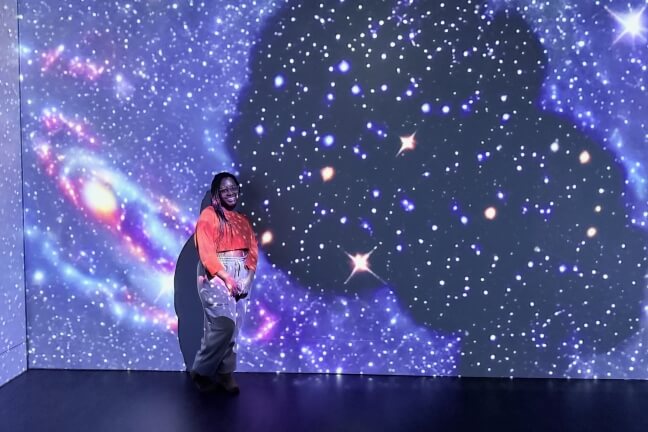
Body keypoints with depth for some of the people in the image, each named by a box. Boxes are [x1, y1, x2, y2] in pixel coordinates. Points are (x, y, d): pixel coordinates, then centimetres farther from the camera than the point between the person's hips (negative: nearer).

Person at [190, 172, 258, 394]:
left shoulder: (243, 220, 18)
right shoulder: (208, 215, -1)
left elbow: (253, 250, 10)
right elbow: (206, 252, -10)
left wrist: (248, 276, -7)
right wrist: (226, 277, -19)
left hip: (241, 277, 6)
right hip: (215, 275, -6)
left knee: (234, 327, 5)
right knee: (224, 324, -16)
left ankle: (225, 372, 15)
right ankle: (201, 370, 1)